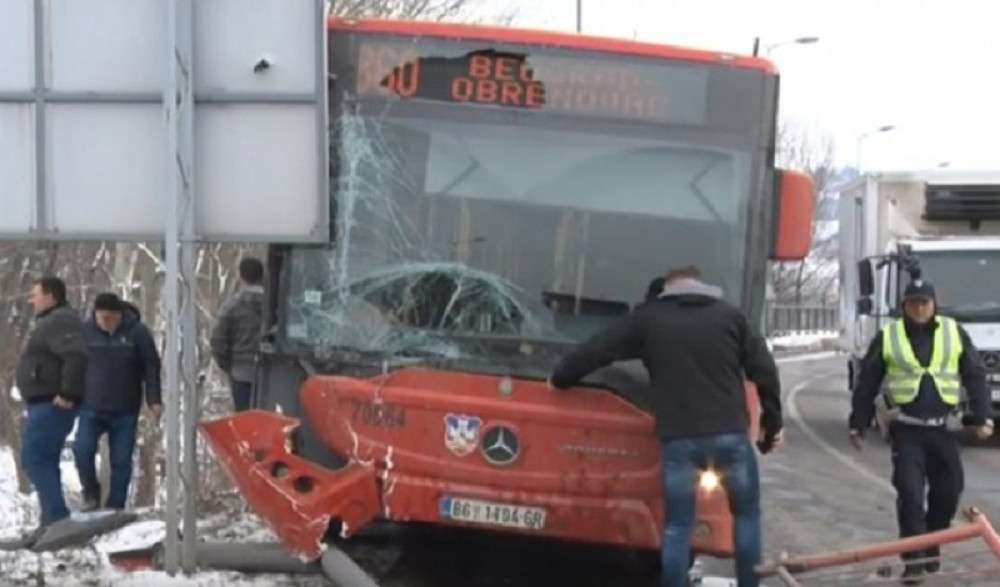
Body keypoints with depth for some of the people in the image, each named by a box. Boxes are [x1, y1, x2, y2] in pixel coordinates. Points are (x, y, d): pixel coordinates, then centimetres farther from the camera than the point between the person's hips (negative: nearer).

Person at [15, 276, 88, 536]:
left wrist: (67, 394, -28)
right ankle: (53, 520, 16)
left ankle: (57, 517, -14)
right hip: (45, 404, 11)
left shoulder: (60, 322, -15)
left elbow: (76, 356, -30)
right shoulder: (50, 322, 19)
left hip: (52, 405, -11)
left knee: (34, 458, -12)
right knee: (44, 460, 13)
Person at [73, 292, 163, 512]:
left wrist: (154, 401, -5)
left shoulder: (137, 332, -4)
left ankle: (115, 507, 12)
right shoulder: (86, 331, 0)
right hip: (92, 407, 1)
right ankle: (91, 494, 8)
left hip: (125, 410, -1)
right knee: (82, 450, -15)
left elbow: (151, 367, 0)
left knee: (121, 460, 2)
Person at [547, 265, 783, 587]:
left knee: (677, 525, 6)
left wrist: (559, 379, 26)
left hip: (679, 439, 0)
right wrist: (772, 423, 13)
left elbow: (594, 351, 10)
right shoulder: (731, 316, 9)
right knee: (747, 513, 18)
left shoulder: (648, 318, 7)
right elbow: (765, 371, 5)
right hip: (730, 434, 1)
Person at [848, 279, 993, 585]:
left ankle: (931, 547, 29)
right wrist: (857, 425, 5)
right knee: (910, 493, -10)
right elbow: (866, 384, 5)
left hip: (943, 428, 2)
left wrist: (983, 417, -2)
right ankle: (914, 558, -6)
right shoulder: (887, 337, 1)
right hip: (906, 429, -2)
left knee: (948, 492, 9)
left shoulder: (955, 333, 4)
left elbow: (975, 376, 7)